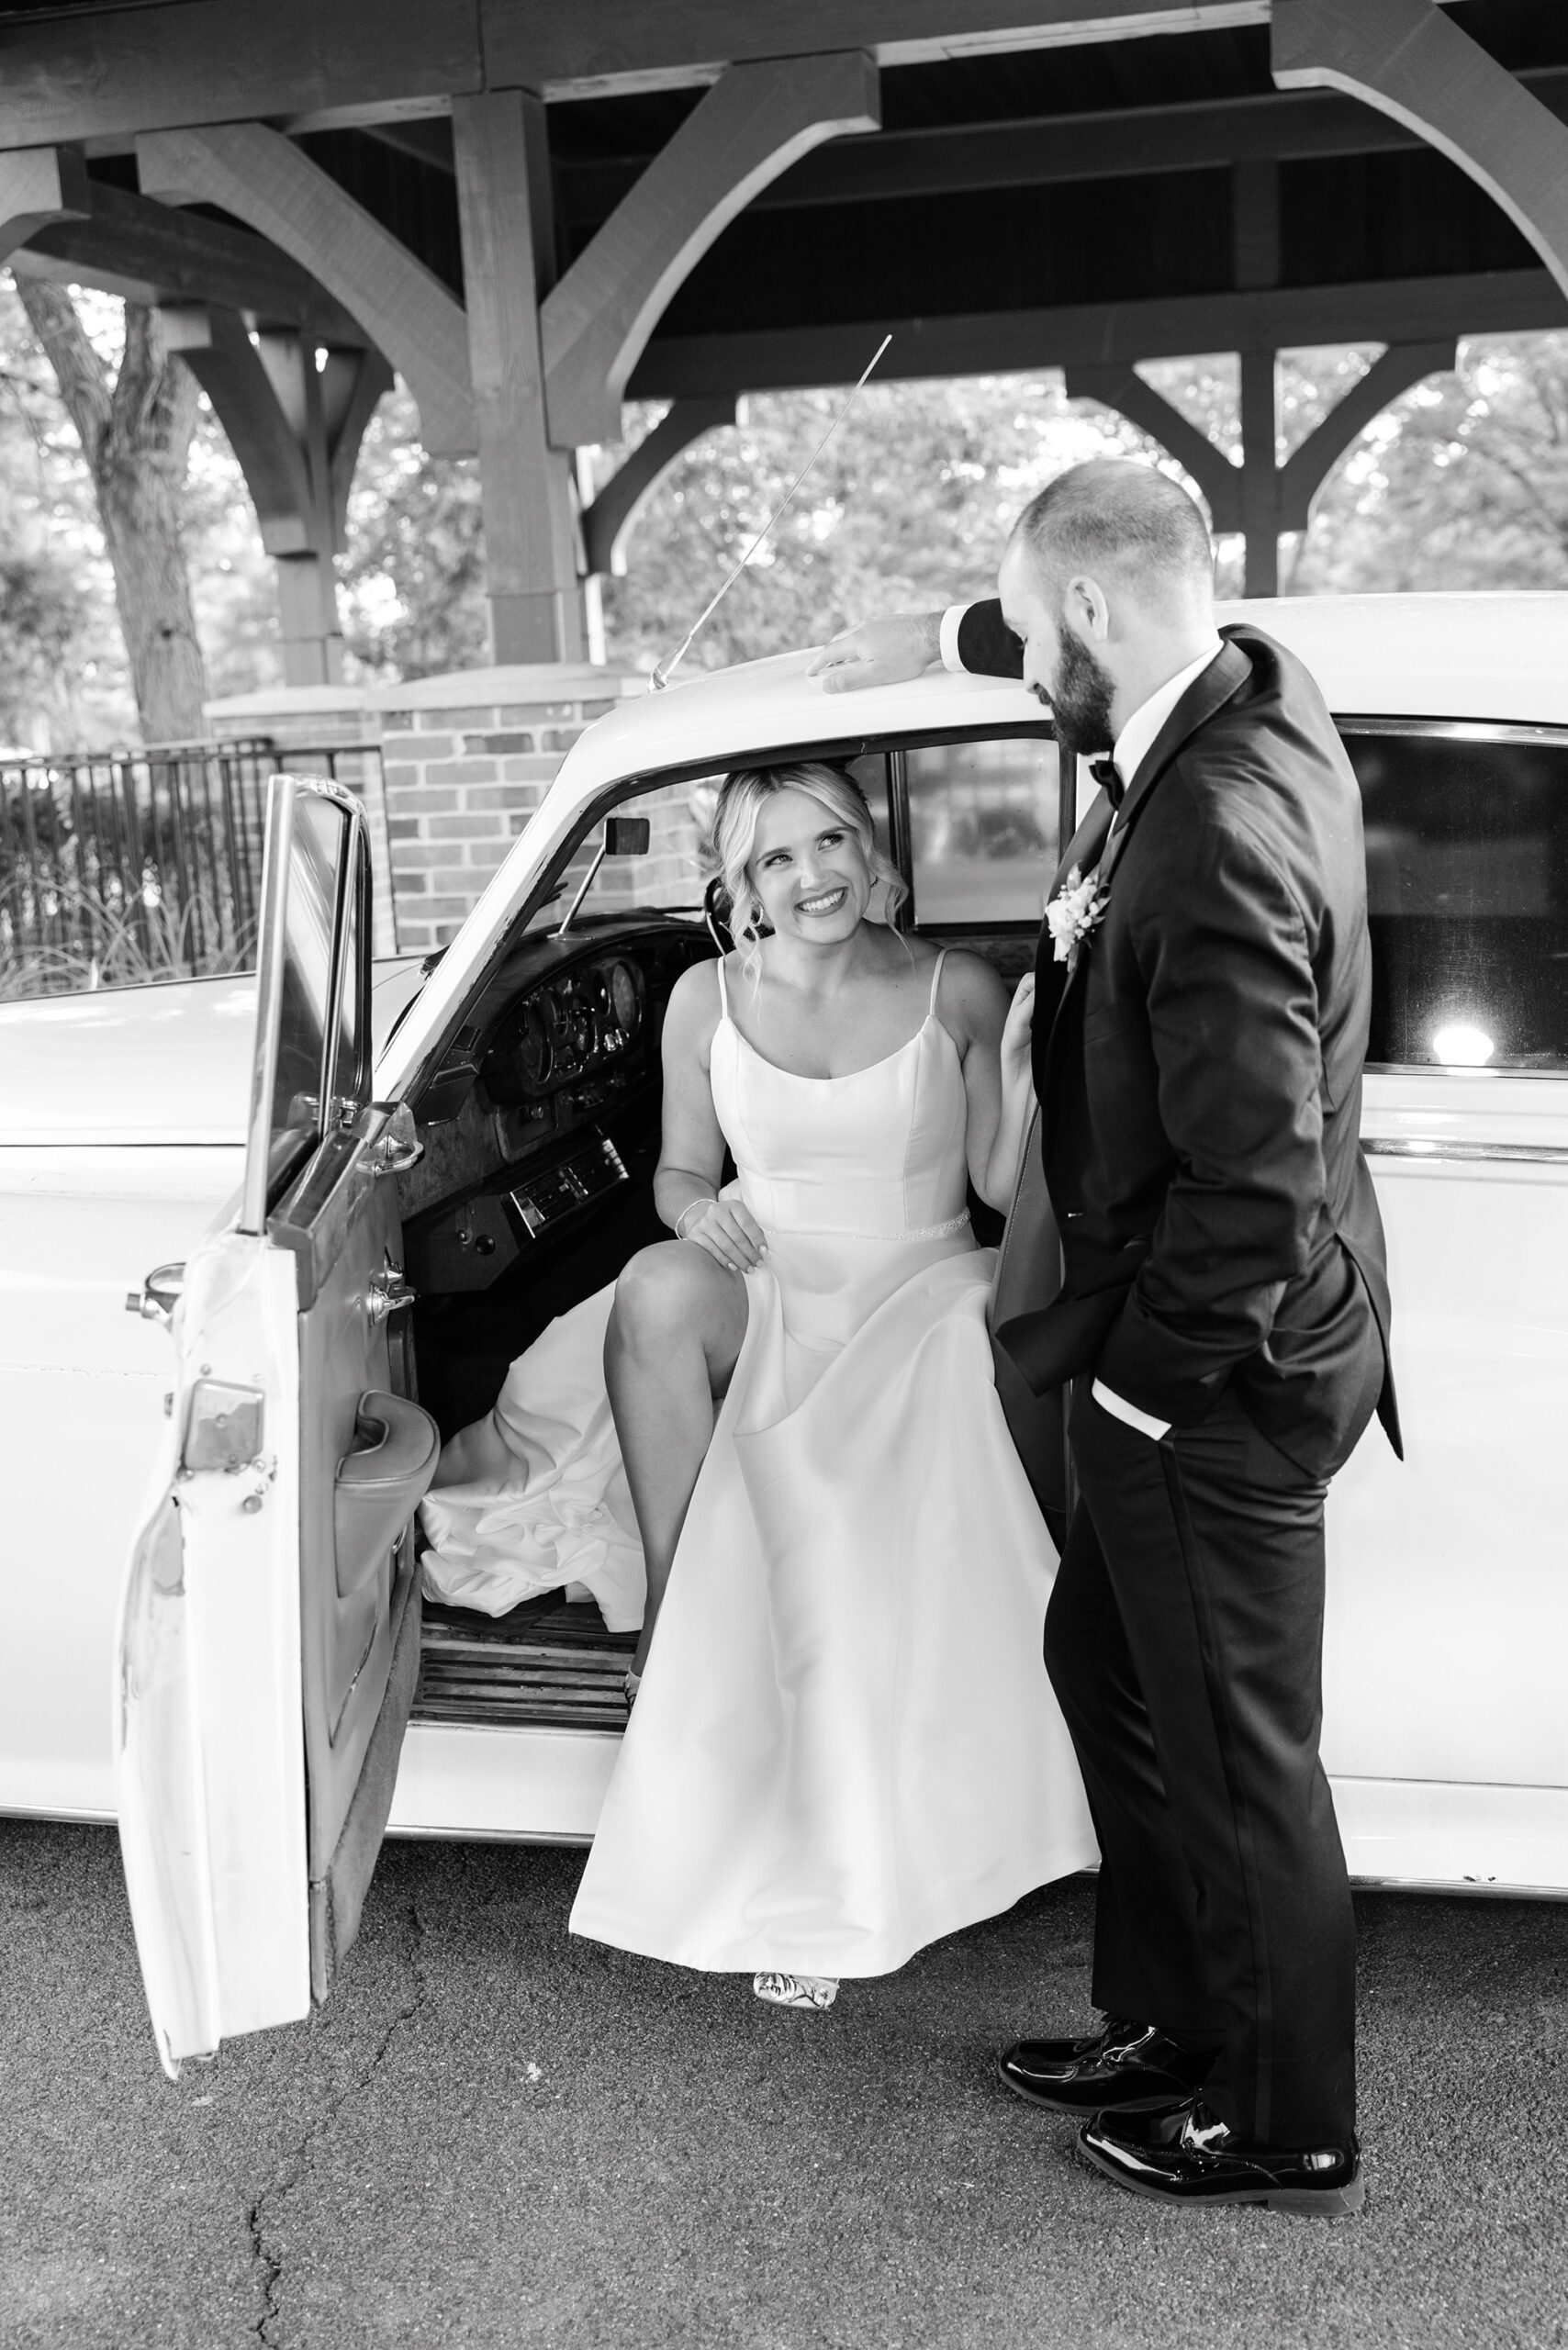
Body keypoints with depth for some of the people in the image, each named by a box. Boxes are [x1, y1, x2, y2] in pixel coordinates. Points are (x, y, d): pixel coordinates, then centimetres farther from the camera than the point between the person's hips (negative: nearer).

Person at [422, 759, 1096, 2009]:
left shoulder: (958, 991, 0)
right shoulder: (709, 999, 5)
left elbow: (1004, 1185, 0)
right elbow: (678, 1172, 13)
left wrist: (1026, 1054, -15)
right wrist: (699, 1209, -10)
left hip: (917, 1303, 0)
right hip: (762, 1297, 1)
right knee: (661, 1290, -34)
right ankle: (674, 1622, -21)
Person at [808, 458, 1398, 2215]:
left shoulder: (1212, 847, -30)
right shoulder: (1257, 693, -1)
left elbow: (1256, 1189, -30)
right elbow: (1094, 645, 25)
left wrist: (1126, 1367, -17)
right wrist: (933, 639, 26)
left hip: (1215, 1372, -10)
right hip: (1210, 1341, 10)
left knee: (1235, 1754, 8)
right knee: (1104, 1661, 23)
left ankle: (1291, 2133, 32)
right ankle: (1172, 2030, 41)